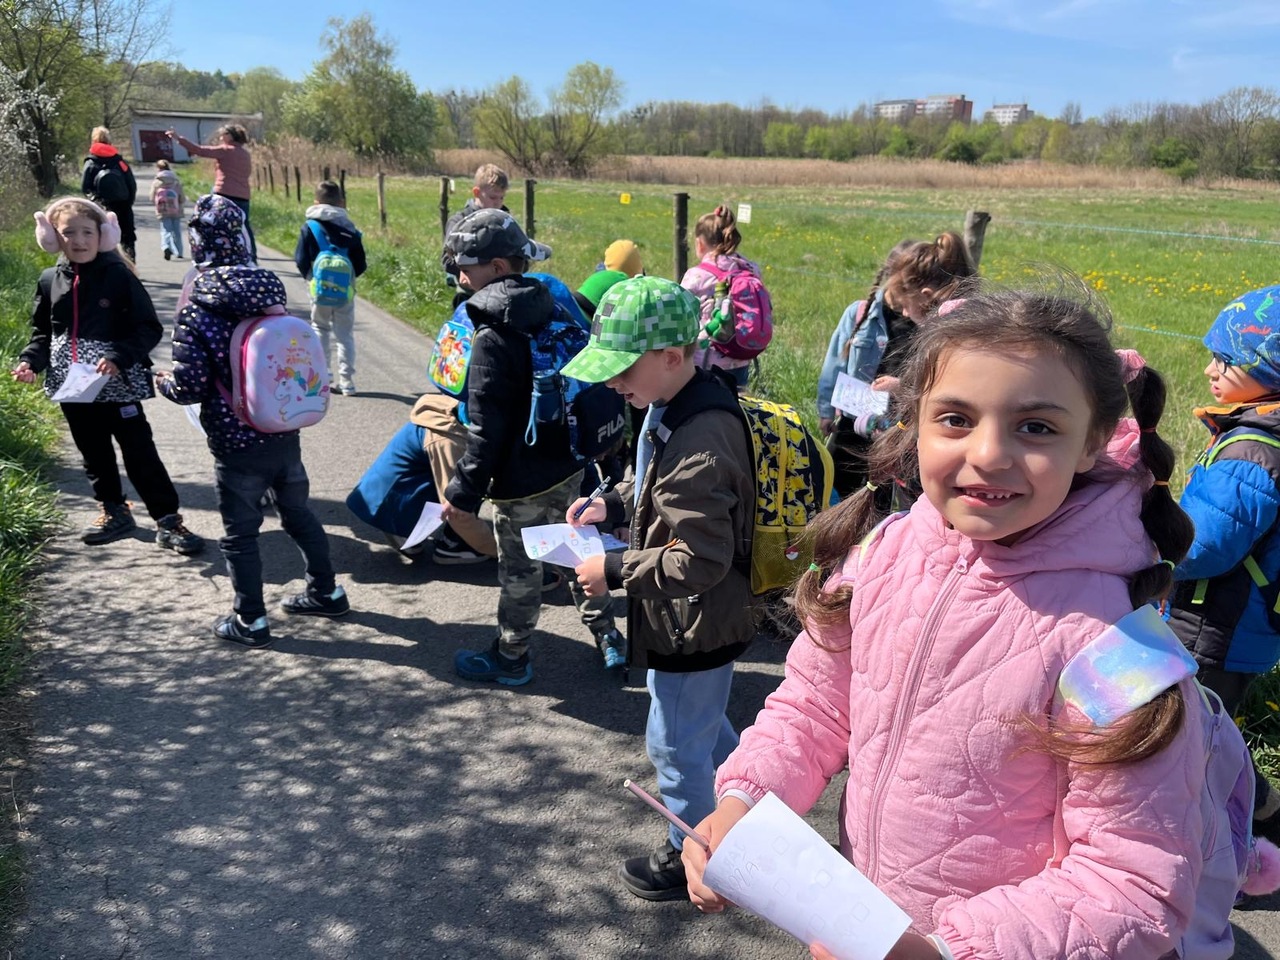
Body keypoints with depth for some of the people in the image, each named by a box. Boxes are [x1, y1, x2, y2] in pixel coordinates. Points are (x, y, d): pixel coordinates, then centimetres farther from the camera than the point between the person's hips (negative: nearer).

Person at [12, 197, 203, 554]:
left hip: (118, 385, -5)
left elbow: (149, 328, -11)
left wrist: (120, 357, -23)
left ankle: (168, 520, 4)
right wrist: (30, 361, -2)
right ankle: (115, 511, 34)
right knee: (93, 454, 17)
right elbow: (42, 332, 15)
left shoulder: (118, 275, -9)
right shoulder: (50, 280, 5)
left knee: (140, 453, -2)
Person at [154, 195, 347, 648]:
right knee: (298, 512, 22)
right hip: (284, 431, 5)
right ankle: (326, 591, 35)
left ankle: (250, 621, 22)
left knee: (240, 532, 10)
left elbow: (191, 387, -15)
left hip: (236, 442, -5)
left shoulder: (197, 309, -16)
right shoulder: (270, 288, -3)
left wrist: (165, 384, 6)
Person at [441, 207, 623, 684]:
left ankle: (510, 658, 27)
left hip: (523, 481, -8)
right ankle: (607, 635, 34)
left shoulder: (493, 336, -21)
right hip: (570, 464, 8)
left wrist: (464, 492, -15)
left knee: (519, 570, 9)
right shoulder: (551, 308, 3)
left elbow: (486, 427, -22)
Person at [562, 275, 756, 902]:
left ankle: (691, 860, 37)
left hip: (696, 627, -10)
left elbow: (699, 563, -31)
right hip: (701, 620, 10)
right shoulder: (677, 406, -2)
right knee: (704, 722, 29)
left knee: (677, 746, 13)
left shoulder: (700, 446, -34)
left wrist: (614, 571, -22)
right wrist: (614, 504, 0)